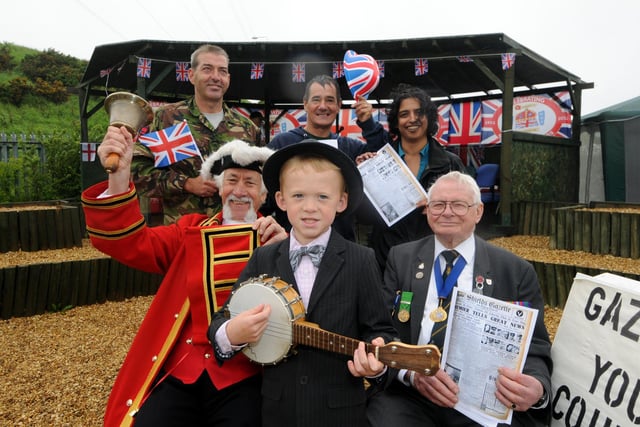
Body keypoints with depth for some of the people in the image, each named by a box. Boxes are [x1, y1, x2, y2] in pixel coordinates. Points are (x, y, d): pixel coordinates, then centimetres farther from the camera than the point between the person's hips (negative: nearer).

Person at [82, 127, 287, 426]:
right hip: (181, 374, 3)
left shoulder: (276, 240, 4)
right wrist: (119, 175, -15)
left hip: (244, 379, -2)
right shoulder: (192, 231, 11)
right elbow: (127, 242, -1)